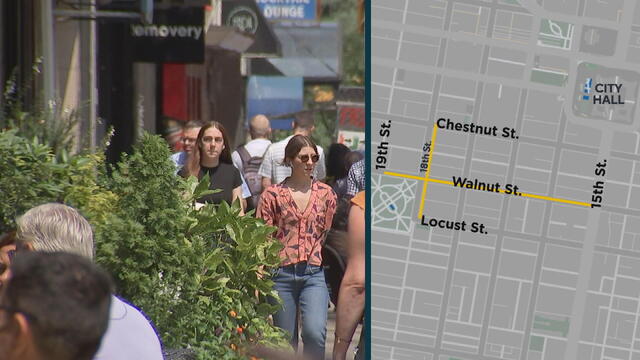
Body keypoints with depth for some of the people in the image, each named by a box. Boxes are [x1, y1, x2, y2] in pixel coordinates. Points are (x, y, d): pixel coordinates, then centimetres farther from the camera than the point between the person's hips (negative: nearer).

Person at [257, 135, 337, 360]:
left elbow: (331, 235, 12)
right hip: (282, 274, 0)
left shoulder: (325, 194, 8)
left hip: (314, 274, 0)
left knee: (315, 332, -22)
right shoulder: (273, 195, 3)